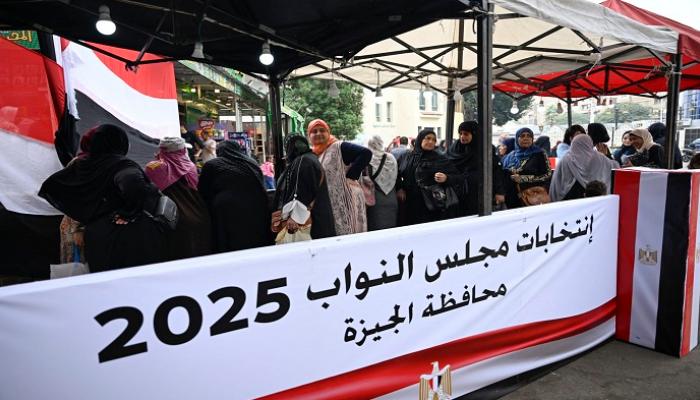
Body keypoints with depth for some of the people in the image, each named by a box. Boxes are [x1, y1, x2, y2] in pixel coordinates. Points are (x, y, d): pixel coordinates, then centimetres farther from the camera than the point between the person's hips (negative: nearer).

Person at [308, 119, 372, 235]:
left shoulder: (339, 147, -9)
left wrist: (350, 176, -17)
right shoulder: (312, 154, 12)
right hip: (326, 204, 7)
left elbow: (366, 153, -18)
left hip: (345, 200, -7)